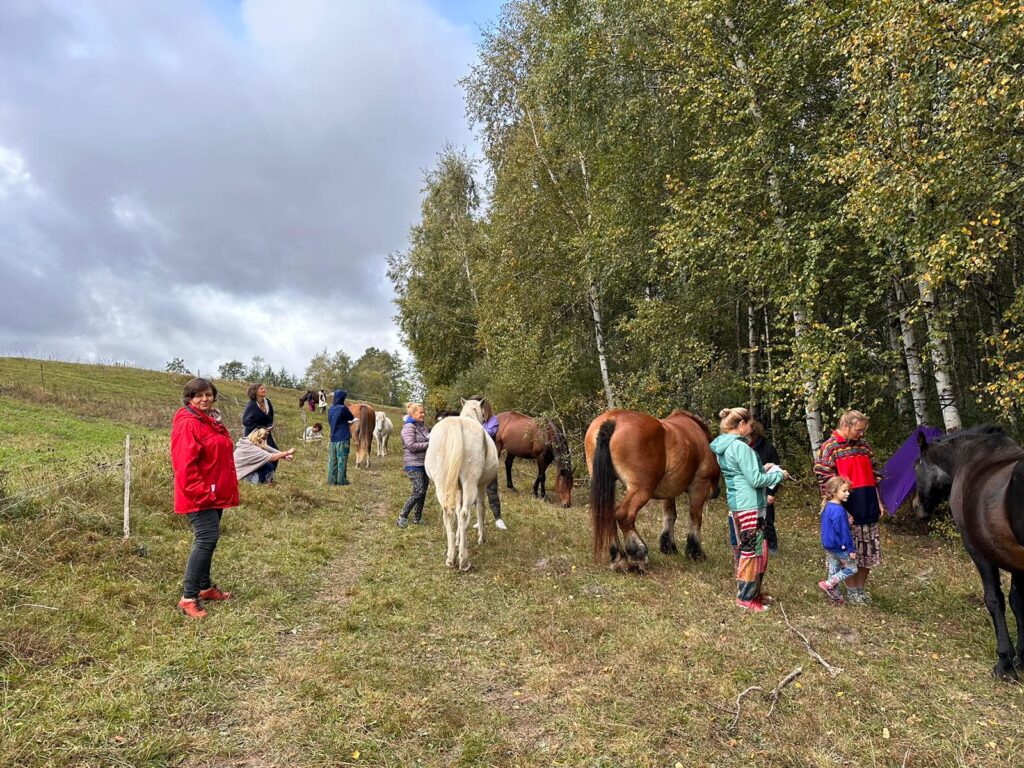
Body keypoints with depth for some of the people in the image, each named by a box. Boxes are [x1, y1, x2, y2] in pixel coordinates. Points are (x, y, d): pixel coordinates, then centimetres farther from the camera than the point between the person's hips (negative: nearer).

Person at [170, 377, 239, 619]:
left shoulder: (213, 422, 14)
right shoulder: (187, 424, -16)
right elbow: (185, 465, -22)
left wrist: (229, 488, 20)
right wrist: (201, 493, -23)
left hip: (215, 495, 10)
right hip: (199, 497, -10)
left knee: (206, 540, 17)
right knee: (207, 538, -16)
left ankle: (205, 587, 30)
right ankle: (188, 598, -10)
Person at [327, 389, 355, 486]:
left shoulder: (331, 409, 7)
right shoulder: (343, 408, -12)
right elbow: (352, 418, 1)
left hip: (333, 438, 7)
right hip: (343, 438, -6)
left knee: (332, 459, 8)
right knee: (342, 459, -3)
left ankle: (332, 480, 10)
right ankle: (341, 480, -1)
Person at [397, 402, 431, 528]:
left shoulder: (421, 426, 14)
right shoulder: (409, 427, -11)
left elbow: (427, 439, 27)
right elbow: (411, 446, -20)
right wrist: (429, 444, -17)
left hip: (424, 464, 8)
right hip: (414, 465, -8)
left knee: (423, 491, 9)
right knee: (419, 491, -12)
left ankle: (417, 518, 19)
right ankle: (402, 516, -1)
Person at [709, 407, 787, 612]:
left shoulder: (723, 447, 10)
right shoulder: (741, 447, -19)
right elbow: (755, 480, -18)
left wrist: (762, 469, 15)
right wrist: (778, 474, -3)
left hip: (736, 506, 10)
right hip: (750, 507, -10)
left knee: (742, 549, 17)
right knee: (753, 551, 0)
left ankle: (753, 591, 30)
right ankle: (746, 597, 8)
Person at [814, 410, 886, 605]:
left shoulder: (864, 445, 12)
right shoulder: (830, 447, -8)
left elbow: (874, 474, 17)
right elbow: (825, 479, -10)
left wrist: (878, 501, 12)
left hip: (868, 506, 6)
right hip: (847, 508, -6)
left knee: (869, 549, 11)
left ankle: (860, 588, 25)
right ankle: (851, 591, 16)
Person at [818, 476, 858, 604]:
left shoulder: (827, 506, 4)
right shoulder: (838, 510, -25)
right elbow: (843, 531, -21)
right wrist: (852, 549, -14)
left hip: (828, 545, 9)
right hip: (839, 546, -9)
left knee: (834, 571, 17)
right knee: (852, 568, 7)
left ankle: (835, 596, 25)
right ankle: (828, 584, 2)